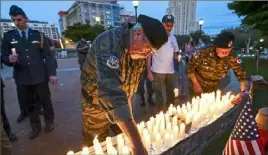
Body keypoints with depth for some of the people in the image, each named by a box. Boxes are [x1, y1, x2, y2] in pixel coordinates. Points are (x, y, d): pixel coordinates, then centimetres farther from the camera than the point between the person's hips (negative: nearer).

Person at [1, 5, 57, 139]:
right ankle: (35, 126, 30)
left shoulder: (38, 35, 4)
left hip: (40, 76, -1)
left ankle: (49, 121, 31)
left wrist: (52, 73, -6)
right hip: (22, 78, 1)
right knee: (29, 104, 12)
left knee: (46, 100, 10)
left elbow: (48, 55, 1)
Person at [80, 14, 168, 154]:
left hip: (122, 104, 6)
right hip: (96, 105, -5)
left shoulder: (139, 48, -7)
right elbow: (110, 90, -44)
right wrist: (136, 141, -46)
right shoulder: (109, 42, -32)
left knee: (125, 142, 17)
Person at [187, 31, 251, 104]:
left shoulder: (232, 58, -21)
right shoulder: (203, 53, -27)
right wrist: (196, 84, -13)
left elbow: (244, 76, -18)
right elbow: (190, 67, -15)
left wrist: (244, 92, -37)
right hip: (198, 89, -2)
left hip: (215, 89, 2)